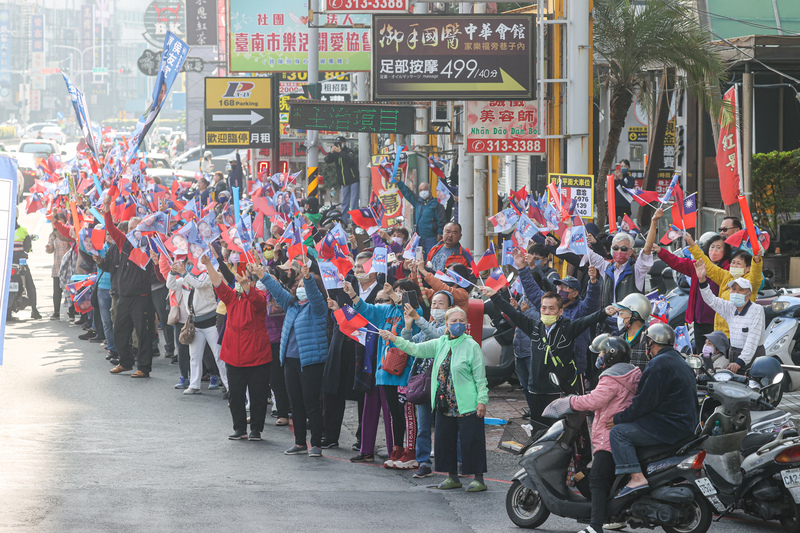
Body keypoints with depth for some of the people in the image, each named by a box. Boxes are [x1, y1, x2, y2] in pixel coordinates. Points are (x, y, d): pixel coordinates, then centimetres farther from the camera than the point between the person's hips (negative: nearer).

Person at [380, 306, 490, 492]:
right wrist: (394, 339, -3)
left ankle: (478, 479, 2)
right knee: (444, 440, 10)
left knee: (471, 441, -5)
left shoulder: (471, 346, -5)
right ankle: (452, 477, 21)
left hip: (467, 406, -6)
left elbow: (480, 377, -6)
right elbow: (416, 349, 6)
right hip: (444, 405, 6)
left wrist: (482, 400, -10)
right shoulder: (440, 344, 11)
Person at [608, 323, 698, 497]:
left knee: (618, 432, -13)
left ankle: (637, 477, -26)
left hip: (669, 427, -10)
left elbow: (645, 401, -18)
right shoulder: (680, 362, 19)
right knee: (629, 429, 27)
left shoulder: (658, 364, -14)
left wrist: (619, 418, -8)